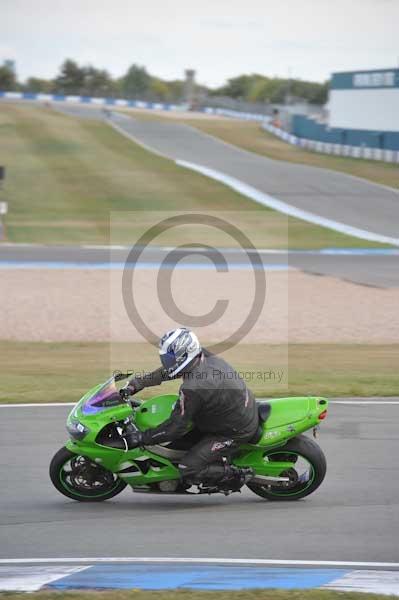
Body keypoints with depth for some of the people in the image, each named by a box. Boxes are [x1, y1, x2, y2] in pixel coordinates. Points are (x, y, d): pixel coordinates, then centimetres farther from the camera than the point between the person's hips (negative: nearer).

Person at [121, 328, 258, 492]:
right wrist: (136, 384, 8)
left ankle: (239, 475, 1)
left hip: (236, 432, -9)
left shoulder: (192, 389, -31)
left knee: (188, 470, -11)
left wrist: (141, 438, -17)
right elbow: (166, 372, 10)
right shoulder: (204, 356, -6)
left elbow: (176, 427, -24)